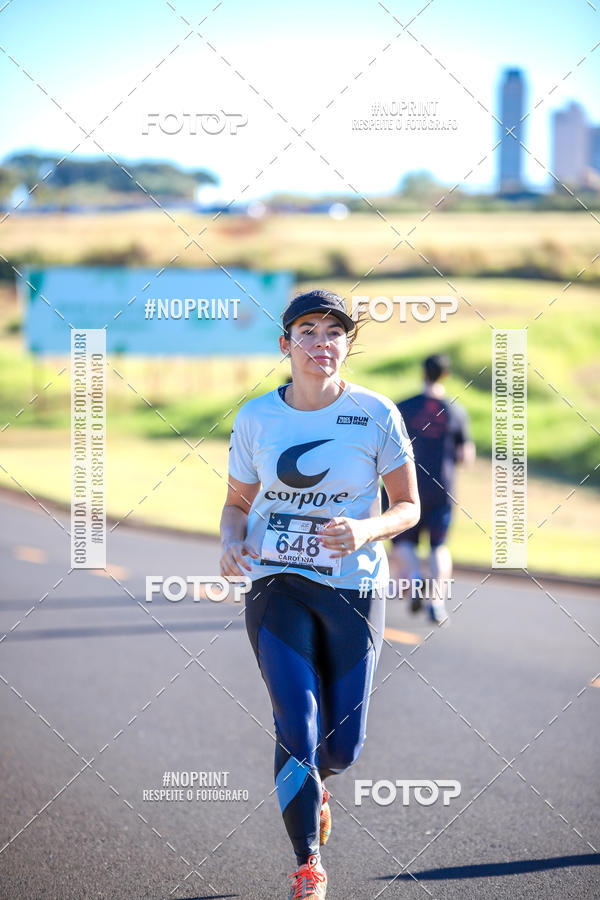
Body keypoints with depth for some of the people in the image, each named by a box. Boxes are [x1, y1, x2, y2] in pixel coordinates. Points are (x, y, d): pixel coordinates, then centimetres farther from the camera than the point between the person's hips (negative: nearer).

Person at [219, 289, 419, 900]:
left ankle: (314, 784, 42)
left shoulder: (375, 414, -5)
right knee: (296, 727, -13)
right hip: (276, 583, 0)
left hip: (353, 586, 0)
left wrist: (365, 530, -19)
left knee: (342, 746, 3)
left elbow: (408, 506, 1)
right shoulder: (255, 418, 0)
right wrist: (231, 544, -10)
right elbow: (237, 502, 12)